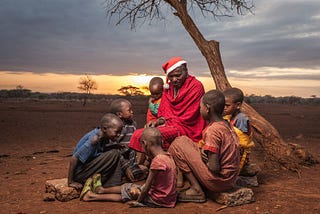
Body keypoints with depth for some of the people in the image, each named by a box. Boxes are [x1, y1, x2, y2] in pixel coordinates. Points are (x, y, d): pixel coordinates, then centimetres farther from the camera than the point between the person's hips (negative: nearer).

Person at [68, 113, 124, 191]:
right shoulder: (94, 139, -26)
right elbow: (74, 159, -25)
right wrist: (70, 182, -19)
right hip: (80, 174, -9)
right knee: (114, 154, -20)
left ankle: (112, 187, 2)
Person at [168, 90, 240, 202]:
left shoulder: (212, 130, -21)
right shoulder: (226, 125, 5)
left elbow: (214, 167, -23)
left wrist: (204, 159, -3)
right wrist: (204, 150, -1)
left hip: (218, 182, -9)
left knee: (178, 143, -7)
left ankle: (196, 190, -3)